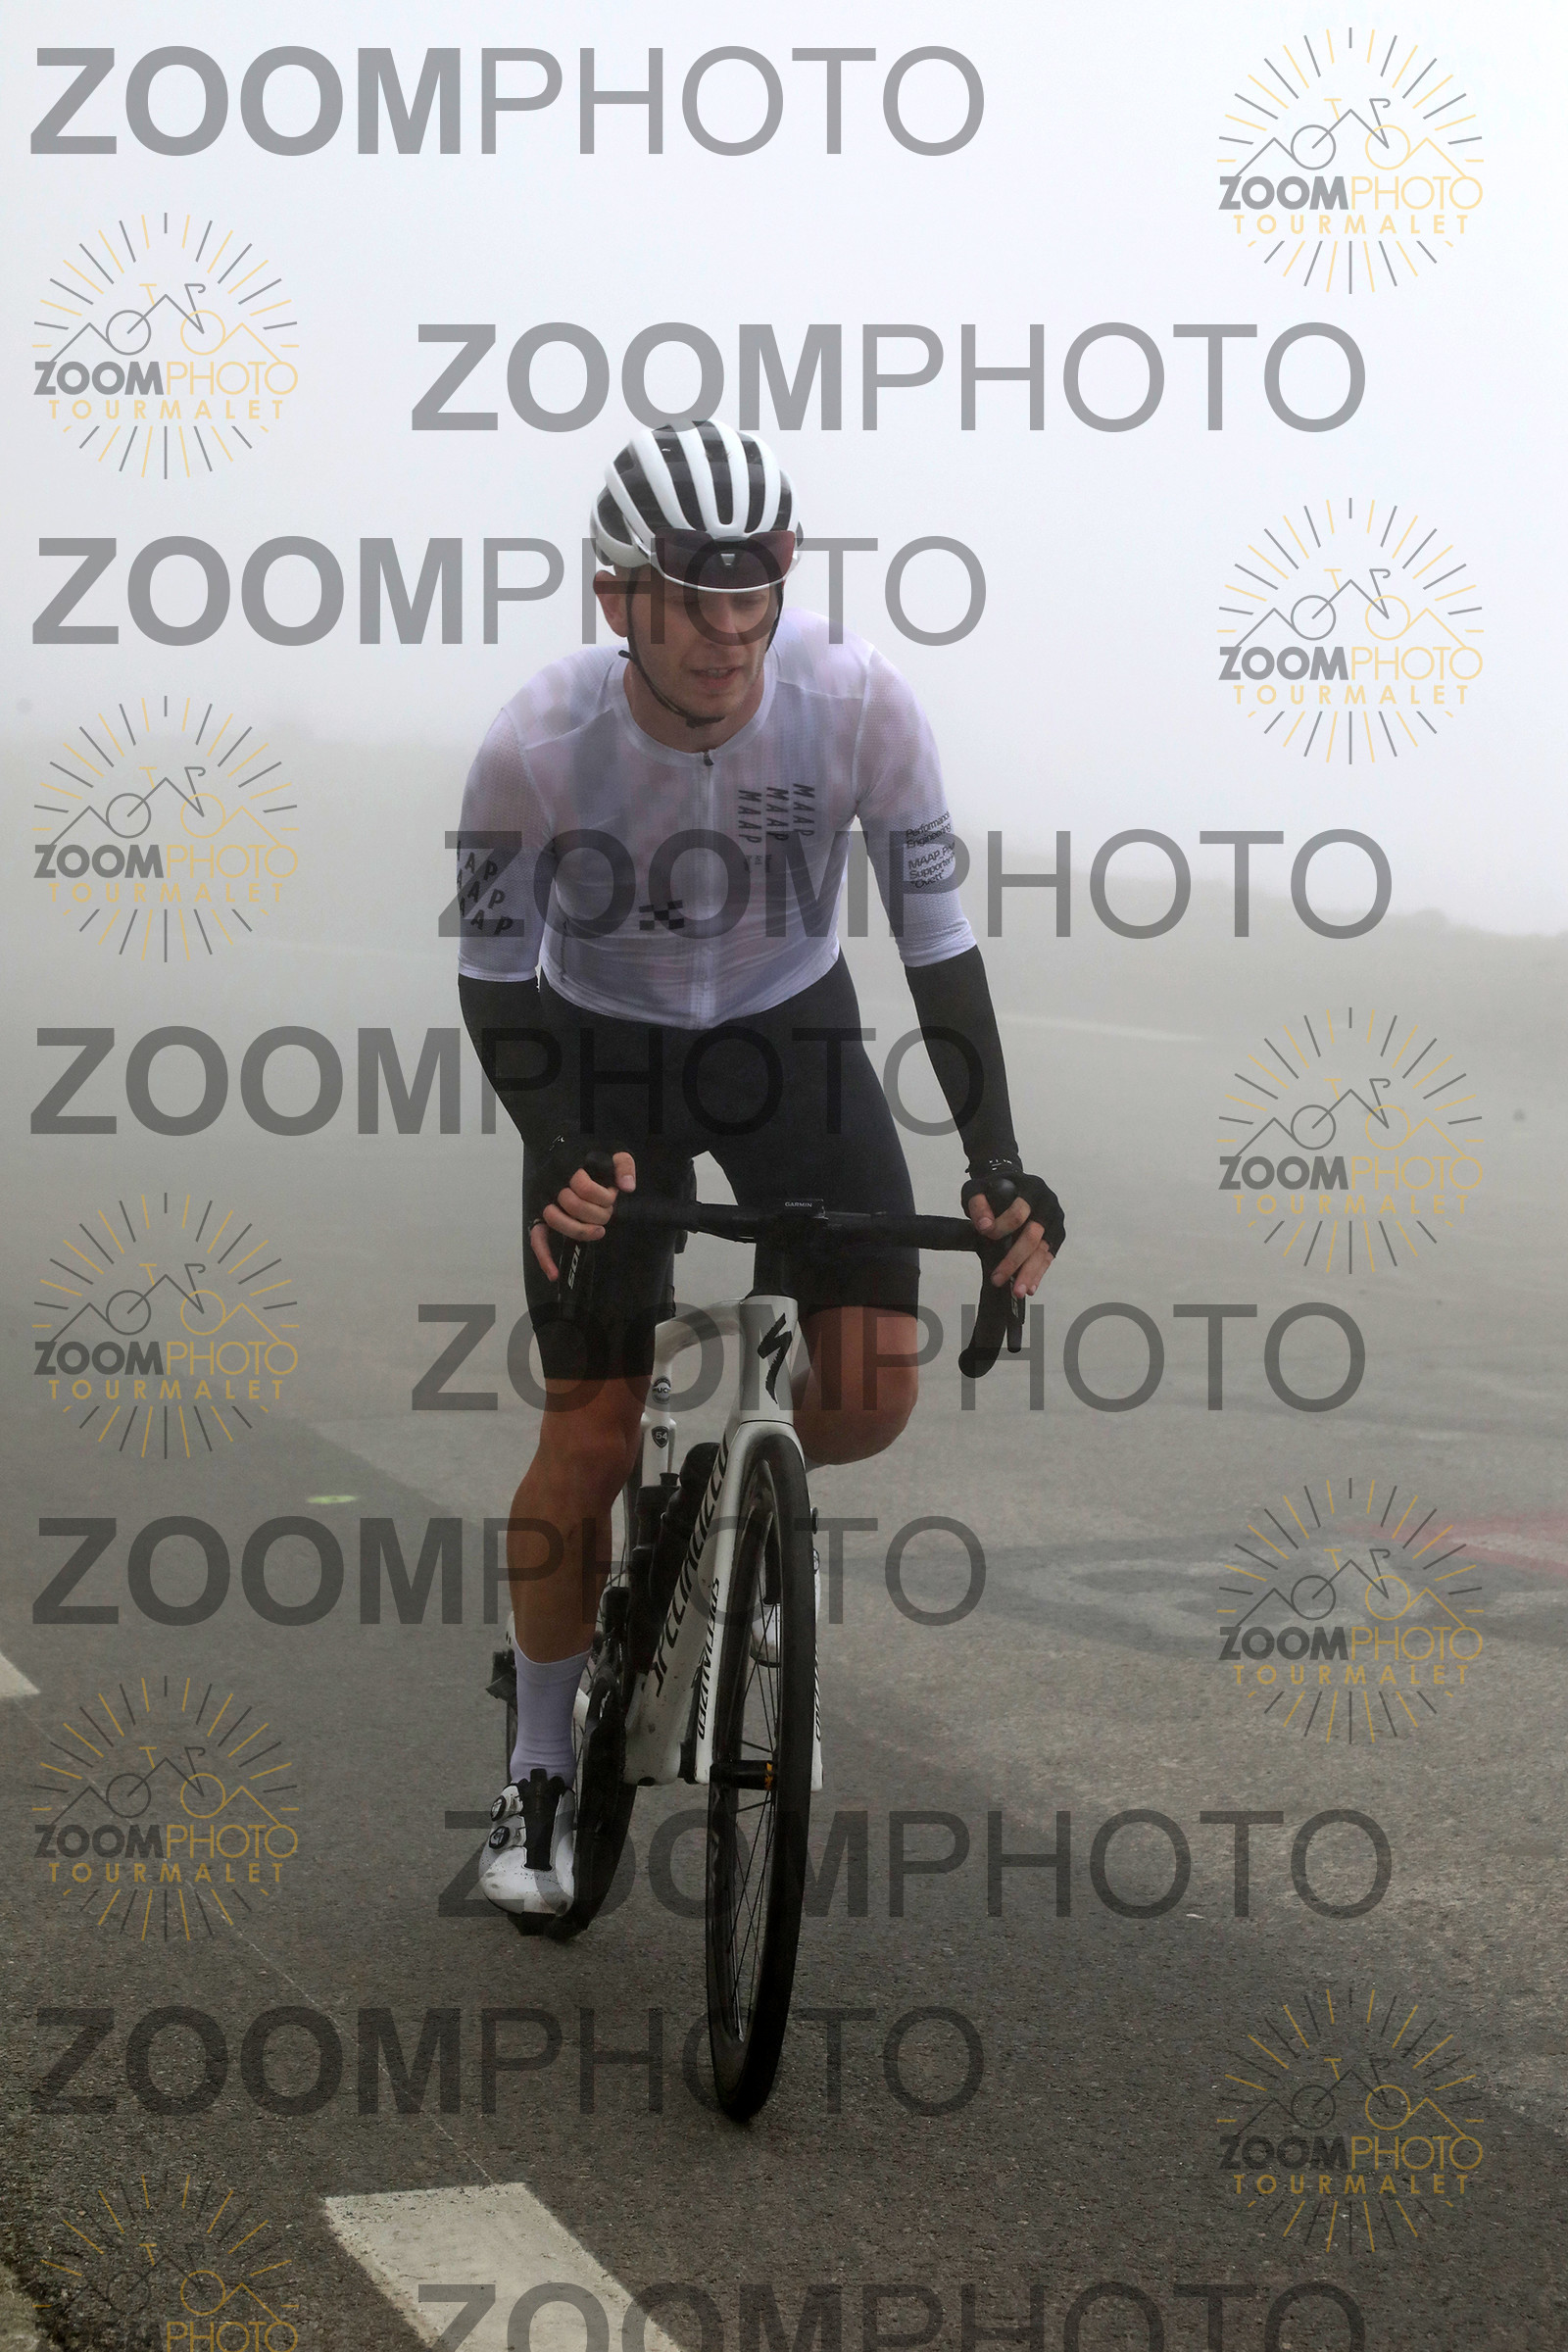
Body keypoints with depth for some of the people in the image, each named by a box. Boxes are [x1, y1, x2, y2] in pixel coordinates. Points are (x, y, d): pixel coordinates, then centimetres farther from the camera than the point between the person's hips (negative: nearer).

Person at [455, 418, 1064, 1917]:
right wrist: (560, 1155, -29)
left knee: (871, 1396, -13)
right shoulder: (537, 743, -28)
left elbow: (937, 942, -17)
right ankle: (541, 1770, 18)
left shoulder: (859, 703, -26)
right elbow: (494, 973, -14)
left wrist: (995, 1160, -27)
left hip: (791, 1037, 1)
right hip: (603, 1055, -1)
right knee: (590, 1439, -4)